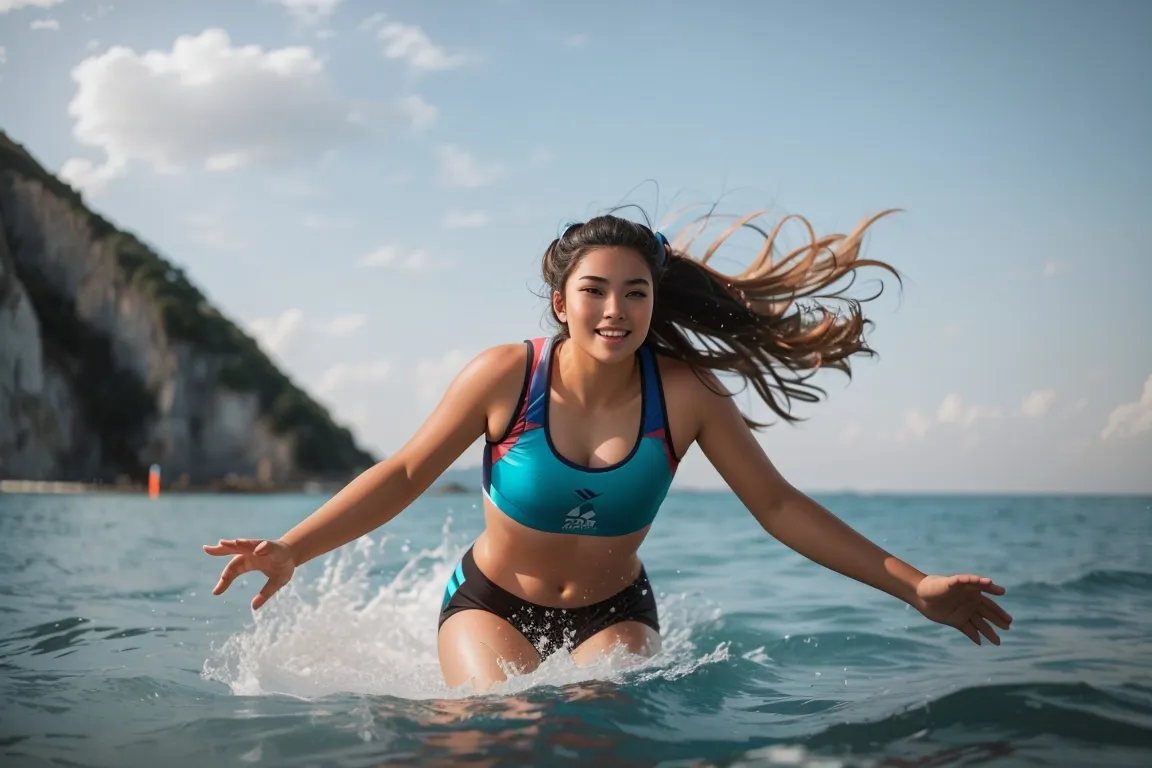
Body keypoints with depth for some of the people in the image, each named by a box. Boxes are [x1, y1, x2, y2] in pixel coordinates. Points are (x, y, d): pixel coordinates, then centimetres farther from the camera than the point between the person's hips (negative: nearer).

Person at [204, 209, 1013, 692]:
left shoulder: (684, 394, -16)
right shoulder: (507, 375, -18)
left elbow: (778, 506, -9)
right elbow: (405, 473, -9)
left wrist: (915, 585, -13)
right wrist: (292, 550, -18)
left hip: (614, 614, 1)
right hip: (492, 603, -1)